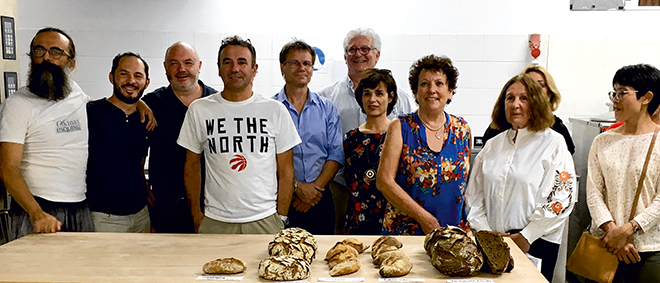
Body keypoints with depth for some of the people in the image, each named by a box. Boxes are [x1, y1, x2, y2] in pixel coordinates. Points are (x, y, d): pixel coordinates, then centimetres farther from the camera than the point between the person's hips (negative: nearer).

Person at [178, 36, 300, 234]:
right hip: (215, 223, 1)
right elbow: (192, 166, 9)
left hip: (265, 220, 0)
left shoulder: (275, 110, 1)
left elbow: (285, 170, 4)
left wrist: (281, 217, 0)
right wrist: (196, 215, 4)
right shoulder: (199, 110, 3)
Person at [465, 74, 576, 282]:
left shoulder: (553, 143, -3)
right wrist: (483, 231, -3)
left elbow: (562, 198, -10)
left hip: (536, 243, -3)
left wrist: (526, 237, -13)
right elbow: (474, 193, 9)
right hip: (491, 243, 4)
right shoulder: (493, 145, 10)